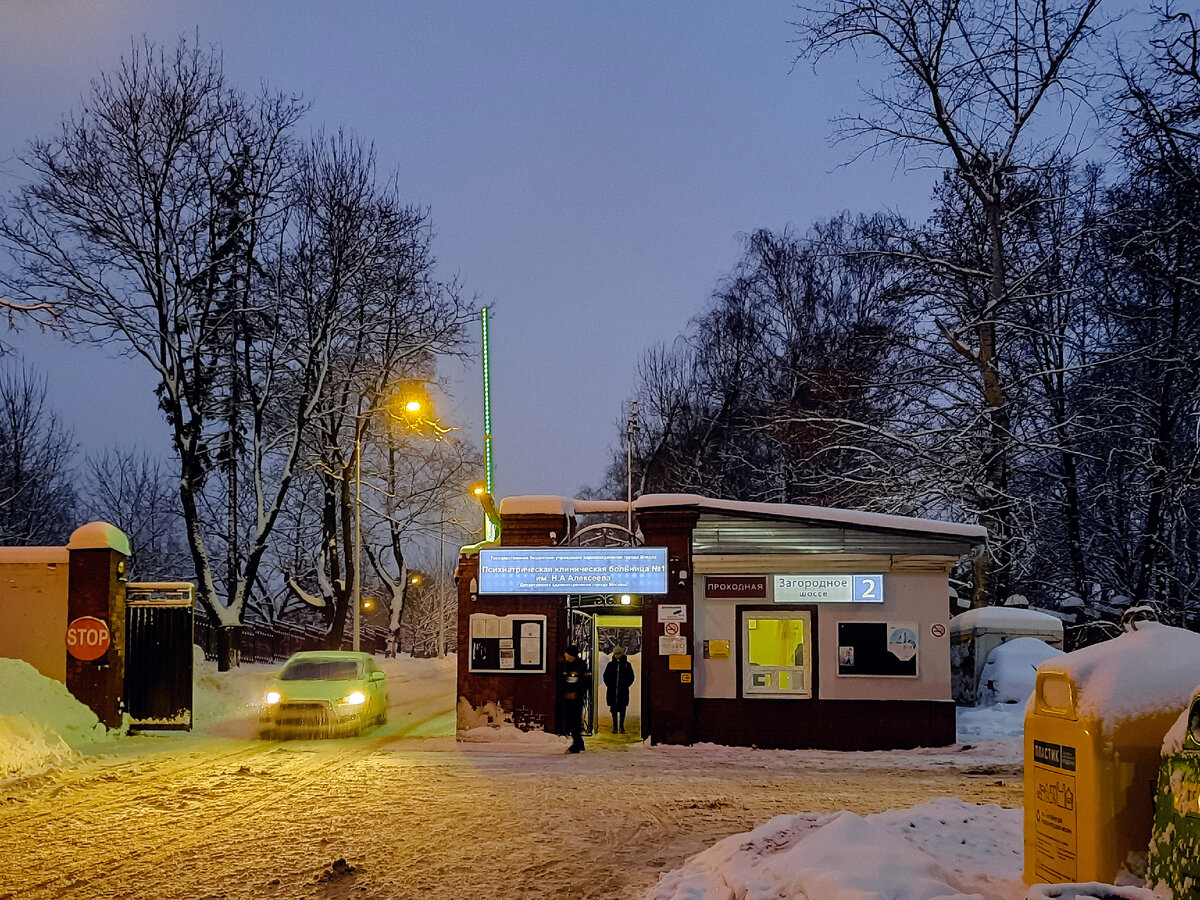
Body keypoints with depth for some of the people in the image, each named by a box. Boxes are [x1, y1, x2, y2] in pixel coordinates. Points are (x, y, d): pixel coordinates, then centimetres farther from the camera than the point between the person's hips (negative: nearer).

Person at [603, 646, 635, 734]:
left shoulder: (627, 664, 4)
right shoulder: (610, 664, 7)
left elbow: (631, 677, 8)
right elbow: (606, 676, 13)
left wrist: (625, 685, -2)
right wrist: (609, 685, 1)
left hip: (623, 691, -1)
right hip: (612, 692, 1)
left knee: (622, 710, 1)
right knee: (614, 709, 2)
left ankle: (622, 727, 8)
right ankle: (615, 727, 6)